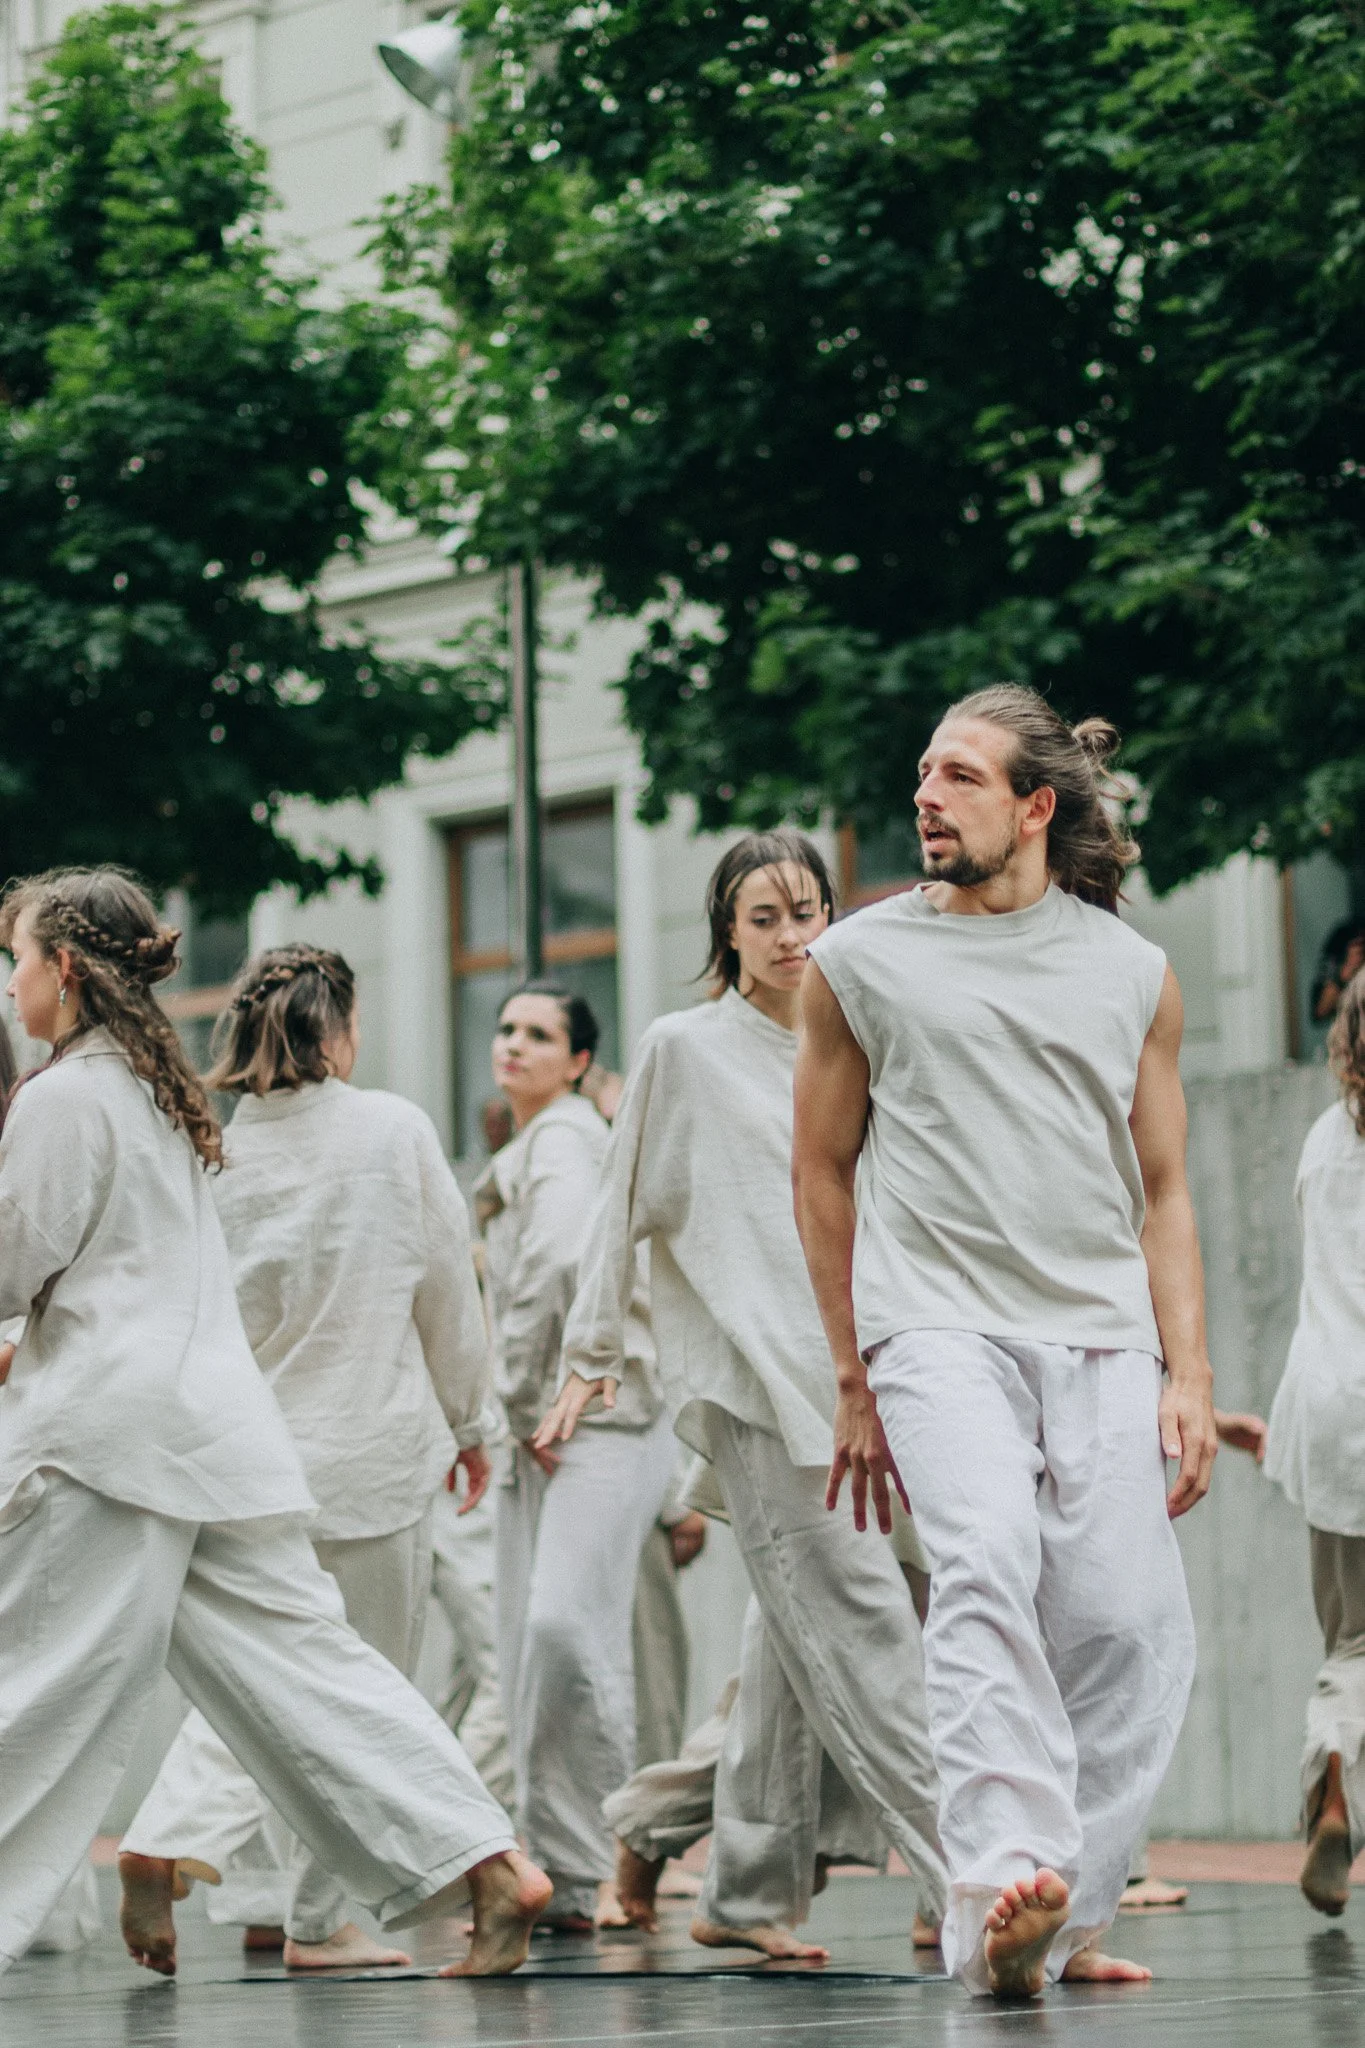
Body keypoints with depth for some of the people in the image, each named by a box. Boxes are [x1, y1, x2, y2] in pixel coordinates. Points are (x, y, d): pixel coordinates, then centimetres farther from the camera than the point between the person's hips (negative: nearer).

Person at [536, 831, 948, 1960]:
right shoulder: (683, 1049, 3)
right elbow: (623, 1209, 8)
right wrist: (592, 1359, 8)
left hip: (848, 1369, 5)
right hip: (748, 1373, -5)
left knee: (799, 1635, 6)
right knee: (858, 1619, -14)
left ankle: (746, 1894, 15)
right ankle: (963, 1879, -19)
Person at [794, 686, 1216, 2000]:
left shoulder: (1131, 972, 12)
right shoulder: (860, 960, 8)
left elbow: (1163, 1192, 15)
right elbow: (823, 1172, 15)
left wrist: (1187, 1376, 5)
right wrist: (854, 1383, 14)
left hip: (1104, 1336, 3)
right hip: (937, 1323, -2)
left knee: (1129, 1630, -6)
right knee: (987, 1564, -26)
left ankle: (1057, 1923, 7)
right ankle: (1006, 1883, -37)